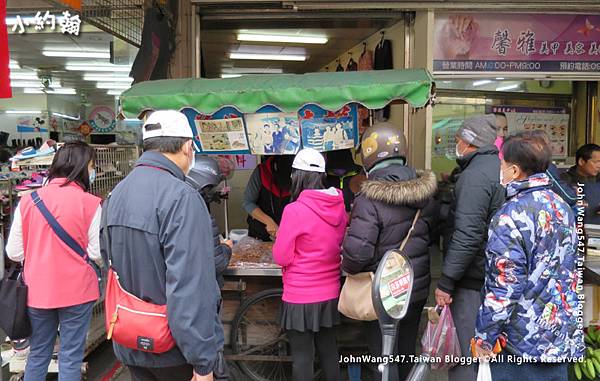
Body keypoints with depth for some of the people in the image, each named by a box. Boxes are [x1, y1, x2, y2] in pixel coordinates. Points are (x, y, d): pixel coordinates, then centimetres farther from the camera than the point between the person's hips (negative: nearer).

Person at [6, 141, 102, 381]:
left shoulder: (28, 201, -1)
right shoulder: (89, 203, -13)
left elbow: (14, 253, 2)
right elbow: (97, 253, -10)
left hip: (37, 291, 4)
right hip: (76, 291, -4)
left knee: (38, 355, 20)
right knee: (71, 357, 9)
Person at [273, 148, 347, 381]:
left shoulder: (295, 210, -20)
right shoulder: (339, 206, -1)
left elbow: (281, 257, -12)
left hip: (301, 297, -6)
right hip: (331, 294, 6)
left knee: (302, 357, 8)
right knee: (329, 350, 20)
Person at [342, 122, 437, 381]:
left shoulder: (370, 200, -24)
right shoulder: (424, 192, -3)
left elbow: (357, 252, -28)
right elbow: (430, 232, 6)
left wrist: (348, 266, -7)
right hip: (418, 289, 6)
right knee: (406, 353, 24)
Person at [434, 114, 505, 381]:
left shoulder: (474, 176, -17)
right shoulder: (499, 168, 12)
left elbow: (467, 236, -24)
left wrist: (446, 282, -19)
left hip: (474, 281, -10)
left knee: (463, 353, -2)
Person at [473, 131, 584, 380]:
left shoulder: (511, 217, -20)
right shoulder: (563, 207, 6)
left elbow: (504, 287, -21)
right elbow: (570, 270, 16)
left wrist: (485, 337, -12)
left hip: (523, 341, -8)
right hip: (562, 335, 8)